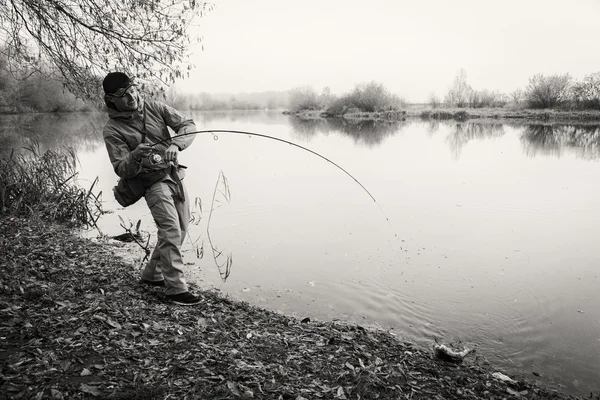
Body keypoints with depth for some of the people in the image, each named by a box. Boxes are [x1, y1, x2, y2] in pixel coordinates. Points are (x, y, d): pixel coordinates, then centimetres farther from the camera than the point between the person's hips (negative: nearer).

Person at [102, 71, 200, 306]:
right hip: (153, 182, -6)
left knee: (180, 231, 12)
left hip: (175, 175, 6)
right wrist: (135, 155, -33)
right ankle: (176, 289, -14)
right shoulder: (112, 130, -8)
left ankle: (152, 275, 29)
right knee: (171, 230, -20)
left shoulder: (154, 108, 2)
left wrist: (175, 145, -25)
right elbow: (121, 170, -12)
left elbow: (187, 125, -5)